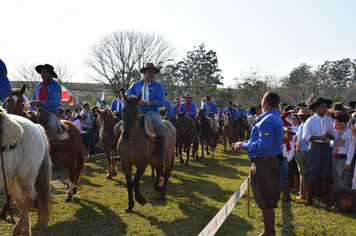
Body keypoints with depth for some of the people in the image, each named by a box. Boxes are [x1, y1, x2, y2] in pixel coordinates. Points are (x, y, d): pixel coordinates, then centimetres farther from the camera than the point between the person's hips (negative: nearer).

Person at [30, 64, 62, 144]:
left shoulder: (56, 86, -2)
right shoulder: (38, 86, 19)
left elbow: (55, 101, -15)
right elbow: (34, 101, 26)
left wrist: (39, 102, -19)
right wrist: (32, 104, 3)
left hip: (52, 113, -6)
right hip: (39, 113, 6)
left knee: (50, 125, -36)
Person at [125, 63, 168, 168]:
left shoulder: (158, 86, 7)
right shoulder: (136, 85, 16)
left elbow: (161, 102, -4)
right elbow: (126, 96, 20)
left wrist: (146, 102, -13)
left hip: (152, 112, -3)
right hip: (138, 112, 3)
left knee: (161, 127, -32)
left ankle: (162, 153, -17)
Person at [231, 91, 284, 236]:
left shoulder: (267, 121, -22)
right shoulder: (276, 118, 10)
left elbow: (262, 146, -28)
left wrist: (243, 145, -14)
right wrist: (243, 144, 12)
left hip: (264, 164, -10)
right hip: (272, 161, 10)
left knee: (265, 202, 2)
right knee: (269, 200, 20)